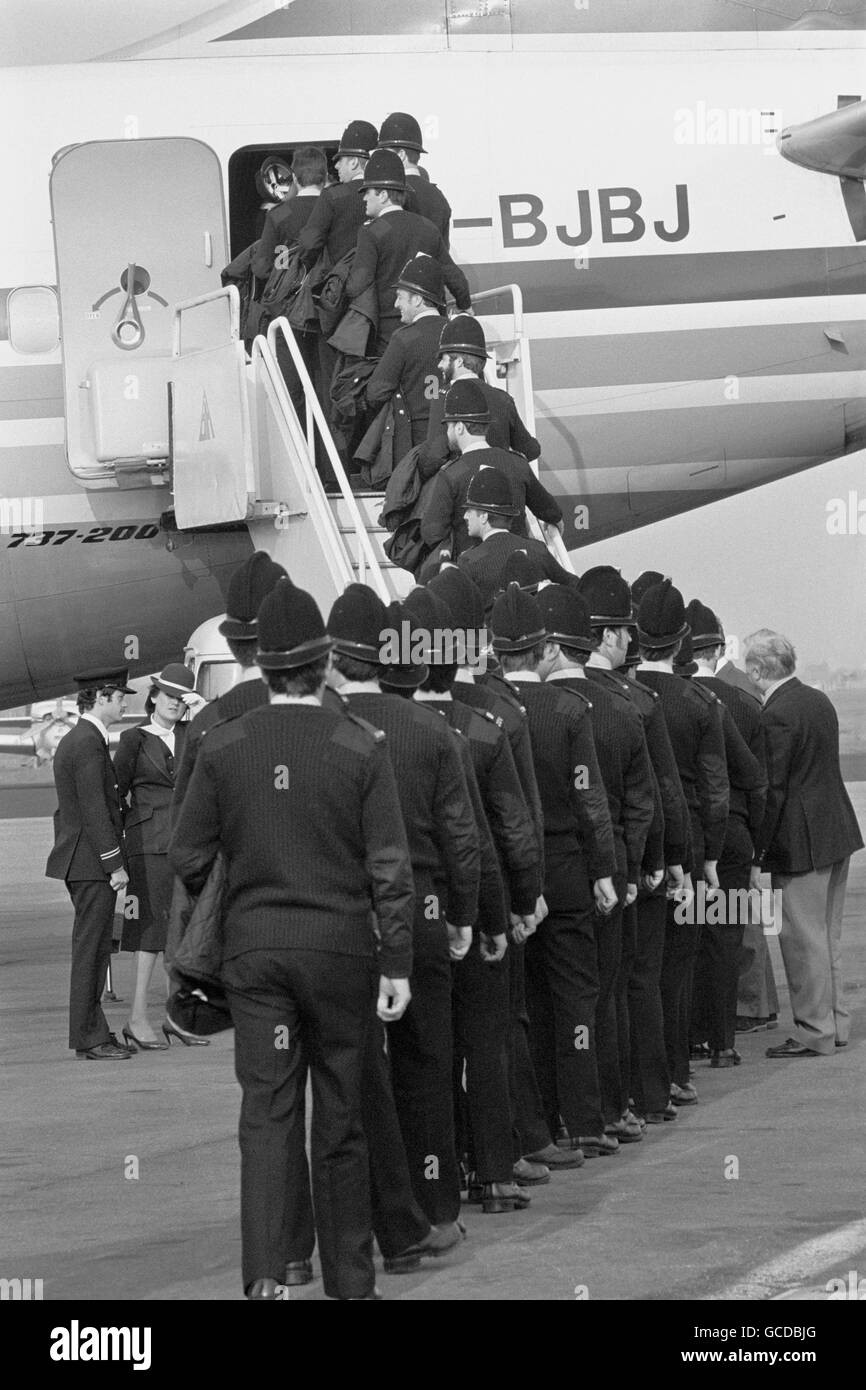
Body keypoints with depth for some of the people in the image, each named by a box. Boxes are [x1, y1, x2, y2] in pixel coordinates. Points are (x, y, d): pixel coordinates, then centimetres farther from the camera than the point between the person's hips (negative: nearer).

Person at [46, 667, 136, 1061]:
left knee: (92, 948, 13)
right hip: (92, 862, -10)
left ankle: (92, 1031, 18)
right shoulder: (89, 744, -16)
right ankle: (89, 1038, -4)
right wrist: (115, 864, -18)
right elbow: (94, 811, -21)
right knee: (91, 948, -7)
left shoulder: (71, 741, 16)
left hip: (77, 860, 10)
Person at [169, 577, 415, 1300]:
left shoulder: (222, 747, -2)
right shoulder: (361, 747, -7)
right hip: (339, 947, -1)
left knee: (267, 1108, 2)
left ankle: (265, 1272, -12)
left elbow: (188, 857, 2)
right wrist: (397, 963, -4)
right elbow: (390, 867, -8)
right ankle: (350, 1278, 18)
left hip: (253, 948, 1)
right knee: (340, 1115, 9)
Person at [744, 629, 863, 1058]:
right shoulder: (819, 701, 10)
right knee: (828, 936, 17)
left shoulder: (776, 716, -18)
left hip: (801, 843, -9)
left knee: (804, 939, -1)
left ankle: (814, 1034, 3)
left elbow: (771, 791, -18)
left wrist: (756, 856, -14)